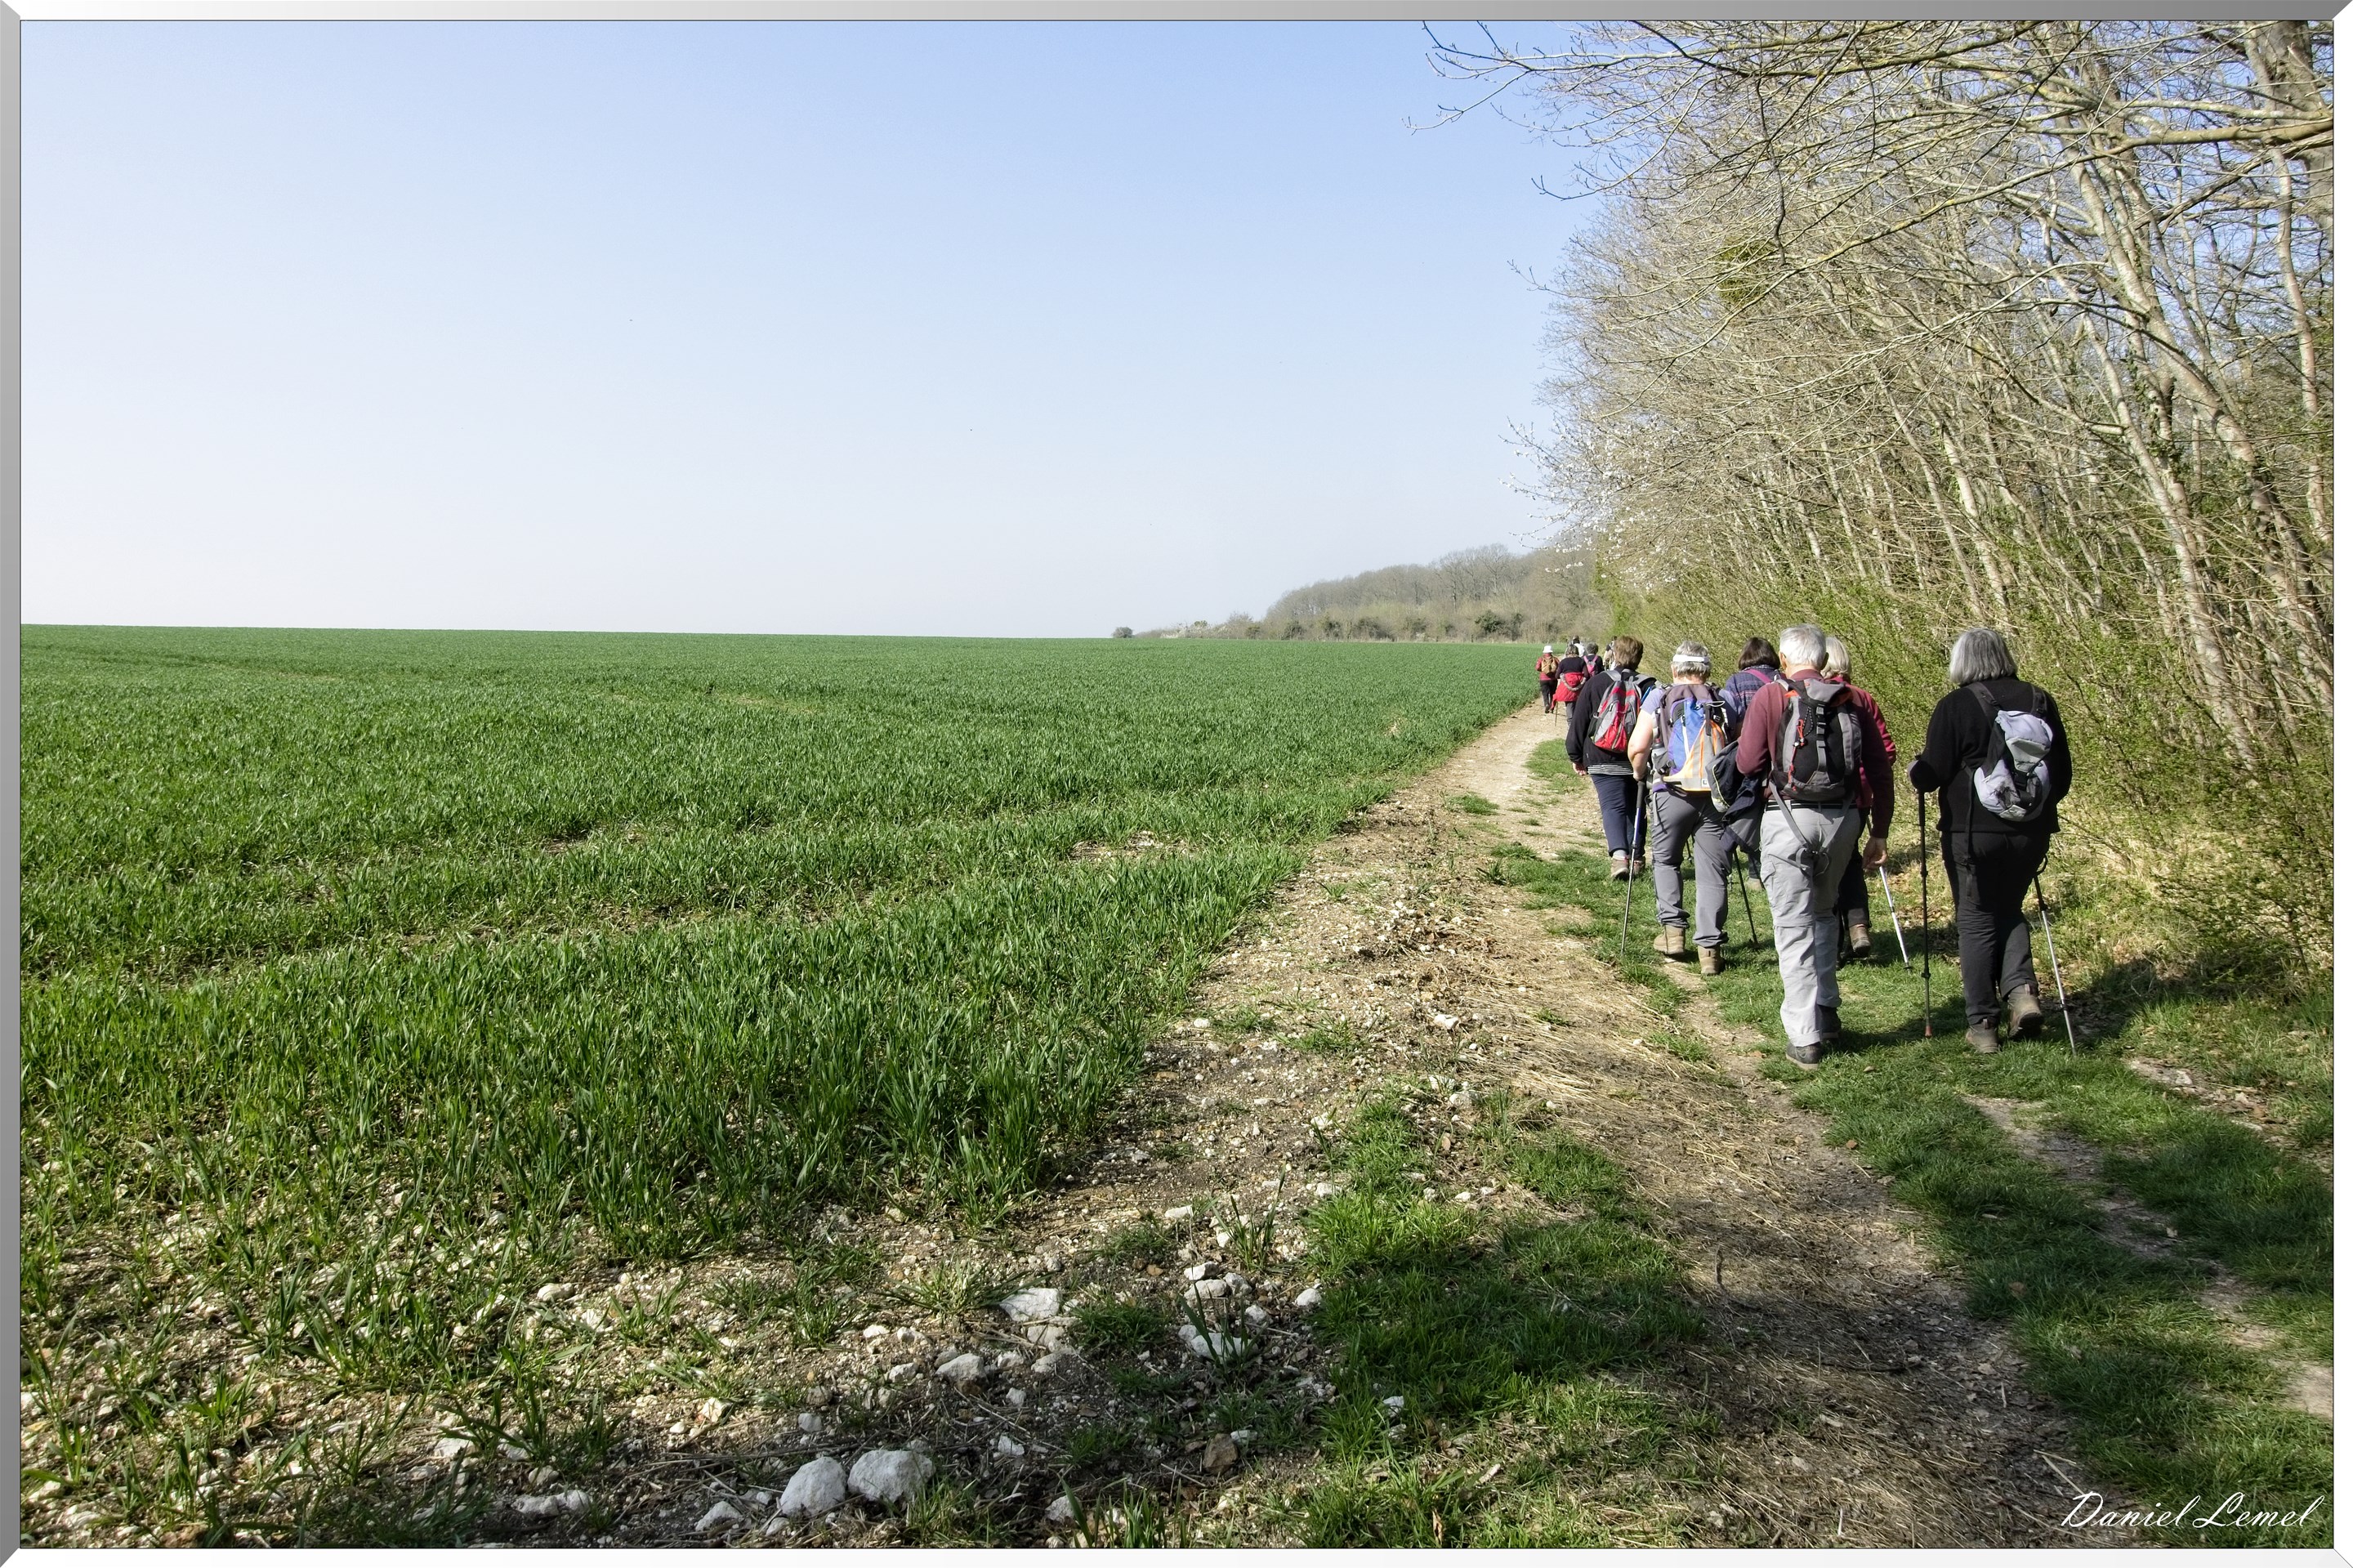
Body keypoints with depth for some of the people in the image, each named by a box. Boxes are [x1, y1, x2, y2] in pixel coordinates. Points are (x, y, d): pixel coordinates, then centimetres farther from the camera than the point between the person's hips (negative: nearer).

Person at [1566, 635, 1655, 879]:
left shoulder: (1596, 683, -2)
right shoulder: (1648, 686, 3)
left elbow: (1579, 722, 1)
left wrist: (1576, 757, 10)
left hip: (1603, 761, -2)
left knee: (1613, 807, -5)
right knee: (1636, 808, 15)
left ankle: (1619, 854, -25)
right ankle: (1635, 858, 19)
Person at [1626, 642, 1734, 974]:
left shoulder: (1659, 698, 2)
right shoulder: (1723, 701, 8)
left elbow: (1637, 748, -5)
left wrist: (1640, 773, 14)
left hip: (1674, 792, -1)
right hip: (1717, 794, 1)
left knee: (1665, 859, 19)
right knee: (1712, 871, 5)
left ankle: (1672, 930, 10)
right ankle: (1710, 948, 1)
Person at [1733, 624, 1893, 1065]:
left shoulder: (1770, 697, -4)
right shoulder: (1852, 700, 5)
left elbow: (1748, 763, -6)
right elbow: (1881, 770, 6)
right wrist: (1879, 832, 13)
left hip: (1790, 819, -4)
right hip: (1843, 818, 4)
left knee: (1794, 925, 1)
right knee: (1824, 914, 23)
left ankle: (1805, 1036, -1)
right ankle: (1826, 1015, 26)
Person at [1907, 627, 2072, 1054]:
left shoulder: (1955, 706, -10)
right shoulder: (2039, 700, 3)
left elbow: (1931, 775, -9)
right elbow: (2063, 773, 10)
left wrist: (1916, 767, 13)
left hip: (1973, 832, -4)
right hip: (2031, 832, 4)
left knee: (1977, 920, 6)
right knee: (2009, 909, 22)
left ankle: (1983, 1023, 7)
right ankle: (2021, 988, 1)